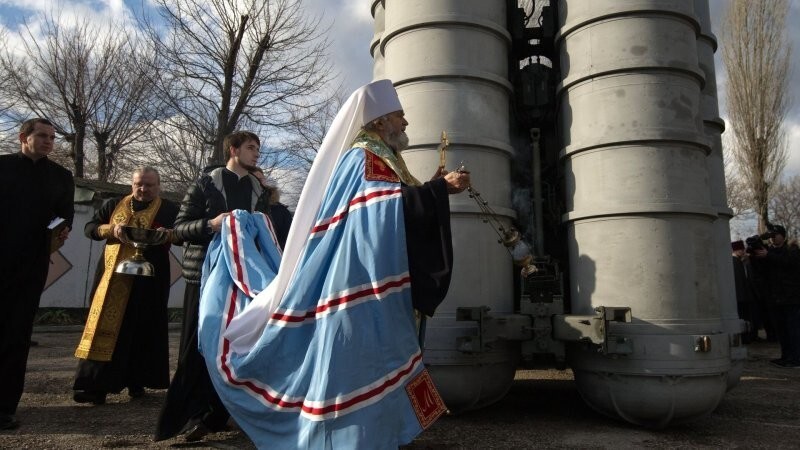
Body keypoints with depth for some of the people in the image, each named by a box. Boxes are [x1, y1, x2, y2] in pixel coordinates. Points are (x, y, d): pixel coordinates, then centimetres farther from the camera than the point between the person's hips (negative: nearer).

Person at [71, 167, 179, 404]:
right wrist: (111, 229, -10)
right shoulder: (114, 205, 12)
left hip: (149, 278, -2)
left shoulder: (170, 210, 4)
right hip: (113, 275, 2)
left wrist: (167, 234, -26)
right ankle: (95, 384, 2)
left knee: (143, 329, 3)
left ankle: (137, 381, 15)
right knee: (105, 326, -1)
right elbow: (89, 228, 10)